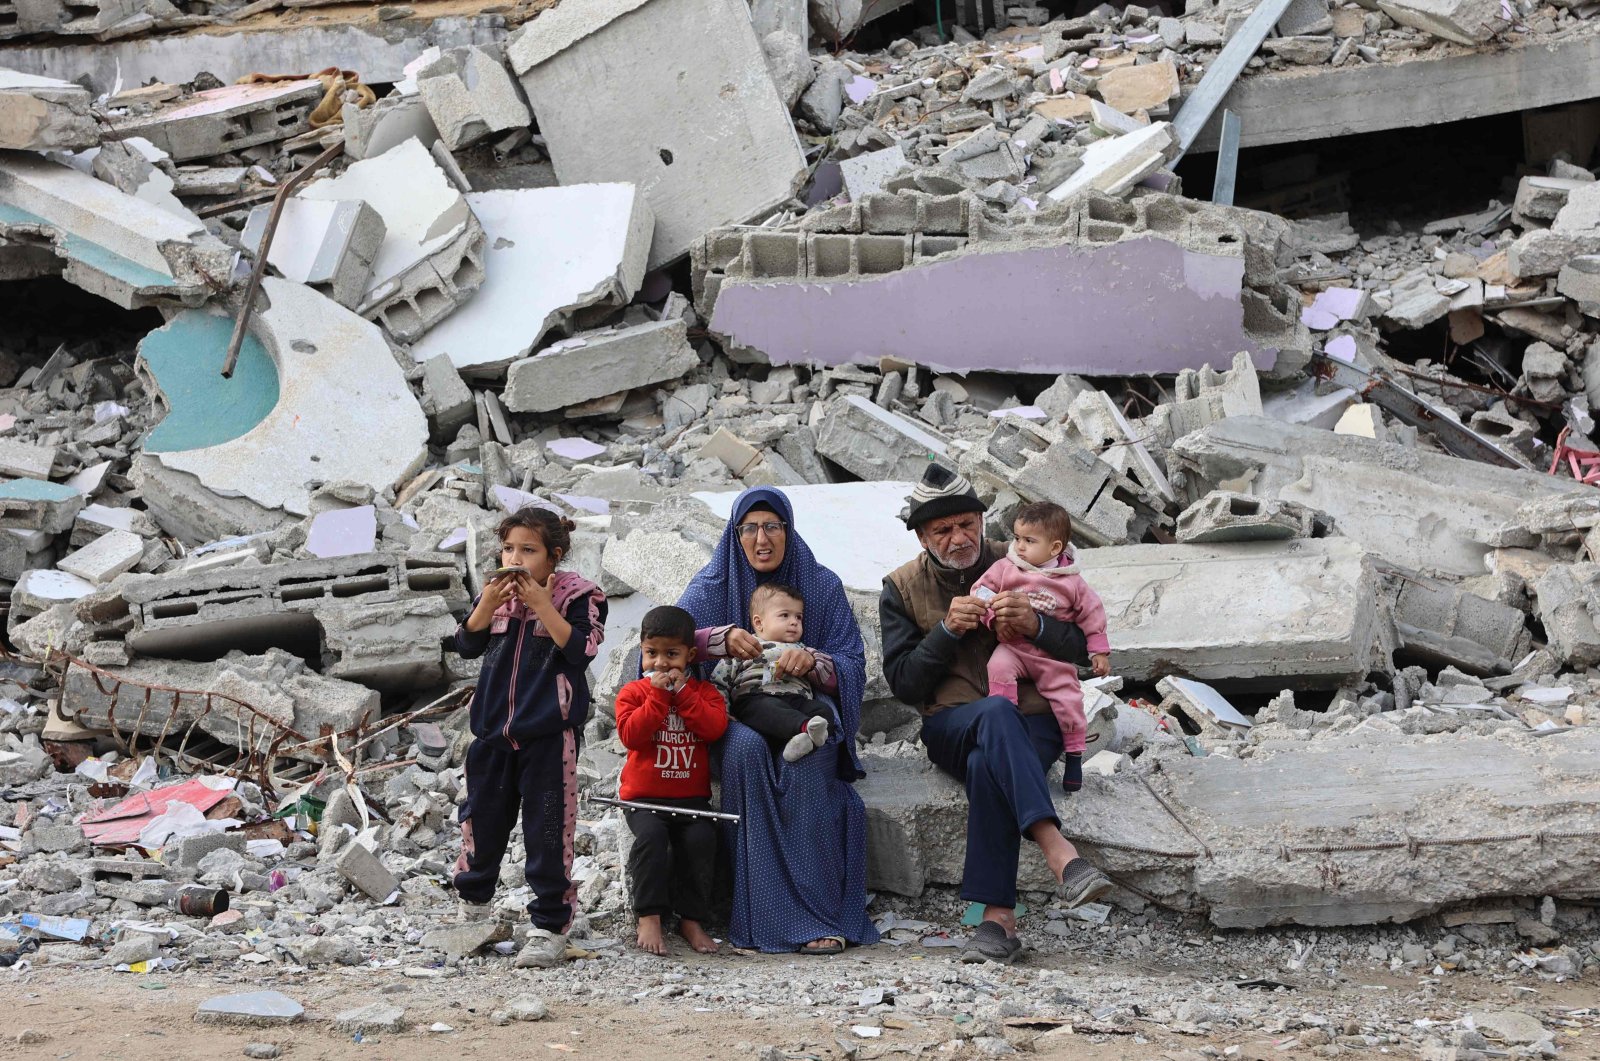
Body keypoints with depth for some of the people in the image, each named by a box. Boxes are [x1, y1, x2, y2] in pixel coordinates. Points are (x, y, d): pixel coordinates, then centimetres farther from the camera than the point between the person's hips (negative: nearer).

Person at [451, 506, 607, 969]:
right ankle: (473, 904, 34)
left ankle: (550, 926, 1)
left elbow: (582, 649, -16)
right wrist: (488, 603, -11)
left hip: (549, 731, -5)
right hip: (494, 724, 5)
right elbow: (467, 645, 4)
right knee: (483, 815, 14)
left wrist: (542, 605, -20)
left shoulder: (576, 596, -5)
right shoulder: (495, 593, 8)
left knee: (547, 828, -5)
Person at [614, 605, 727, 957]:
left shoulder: (704, 691, 9)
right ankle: (649, 918, -22)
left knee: (701, 839, -23)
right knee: (651, 835, -30)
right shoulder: (633, 692, 4)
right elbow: (631, 735, -13)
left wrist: (682, 692, -12)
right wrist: (658, 695, -14)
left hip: (692, 796, 2)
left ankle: (691, 919, -8)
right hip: (645, 796, -2)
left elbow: (715, 727, -11)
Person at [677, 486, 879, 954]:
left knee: (805, 767, -35)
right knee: (747, 749, -36)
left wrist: (812, 661, -25)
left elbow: (853, 666, -2)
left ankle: (817, 917, -36)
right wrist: (721, 638, -29)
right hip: (734, 718, 0)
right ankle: (765, 915, -38)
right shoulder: (714, 584, 5)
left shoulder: (821, 585, 6)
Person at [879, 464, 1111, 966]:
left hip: (1033, 722, 0)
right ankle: (1058, 852, -56)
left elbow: (1082, 647, 5)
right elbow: (903, 683, 1)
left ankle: (997, 916, -41)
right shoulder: (901, 589, 10)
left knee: (987, 765, -37)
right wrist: (947, 630, -14)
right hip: (951, 726, 0)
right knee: (997, 712, -38)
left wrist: (1035, 625, -16)